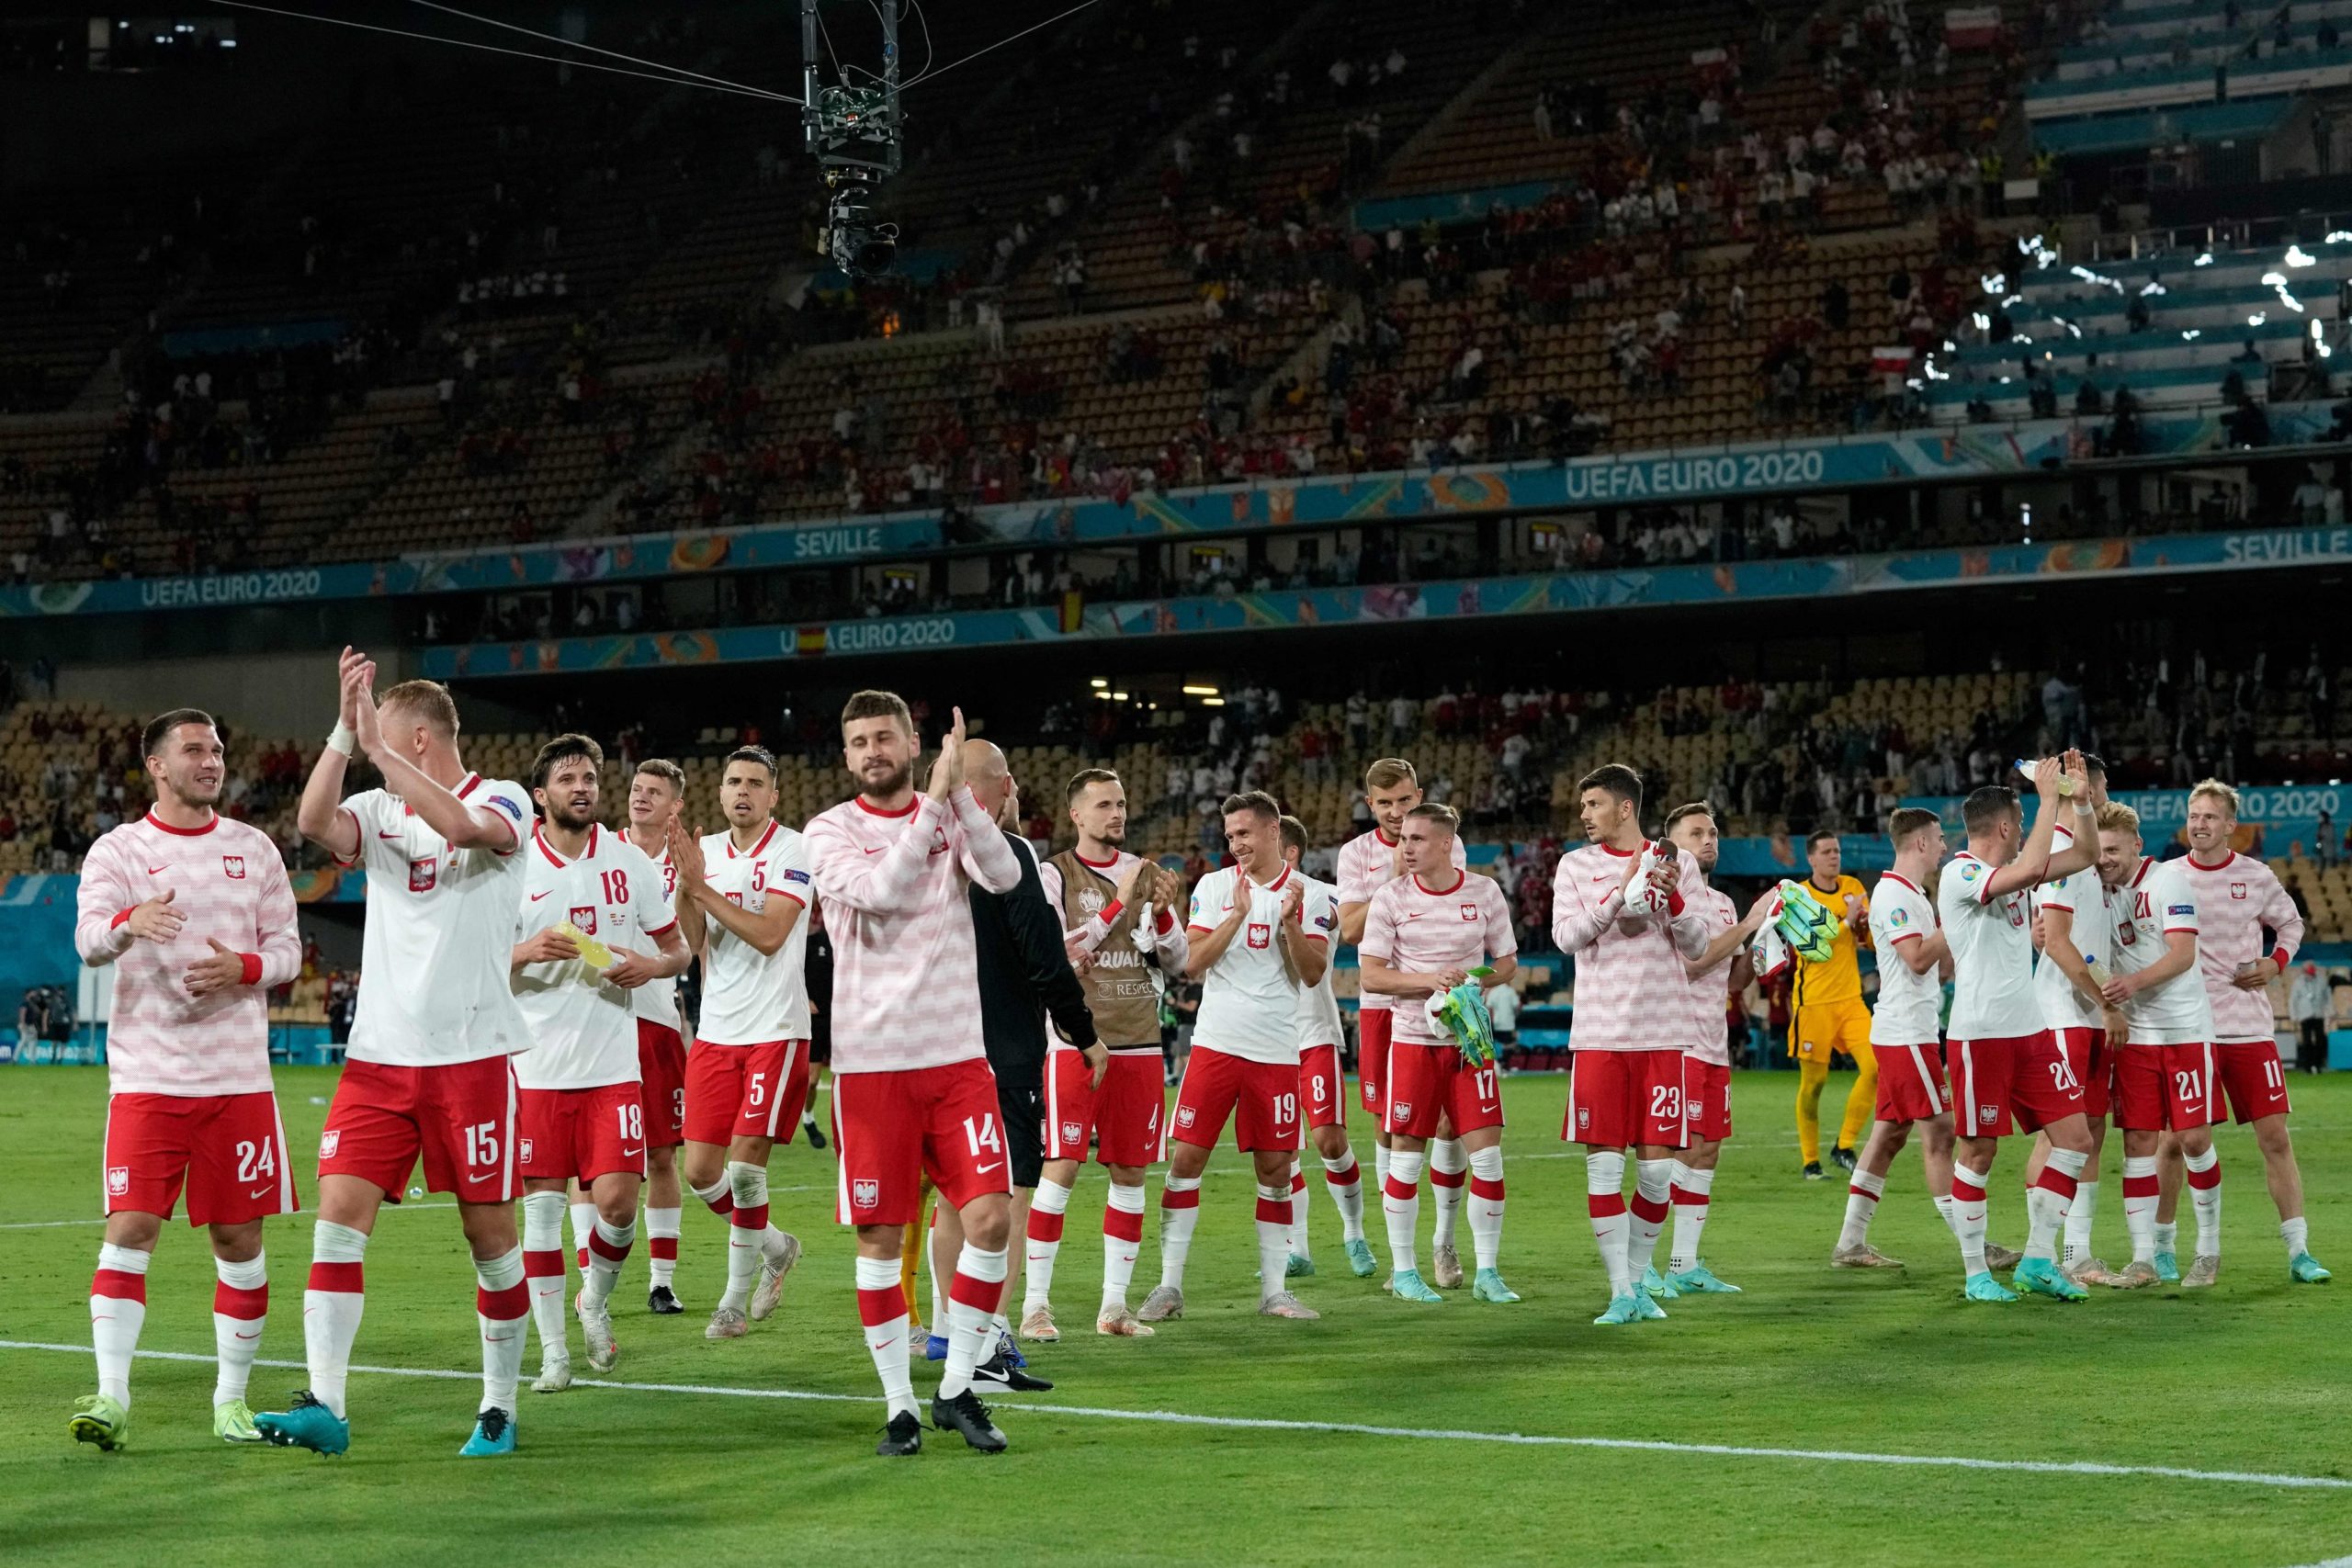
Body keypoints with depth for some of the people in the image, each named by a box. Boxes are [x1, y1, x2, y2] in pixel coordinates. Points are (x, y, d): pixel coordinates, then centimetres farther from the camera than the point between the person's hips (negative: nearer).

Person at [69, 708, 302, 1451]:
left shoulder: (254, 849, 10)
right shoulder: (118, 850, 1)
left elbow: (286, 949, 10)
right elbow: (89, 938, -15)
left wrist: (244, 968, -12)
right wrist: (130, 922, -38)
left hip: (238, 1077, 2)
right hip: (147, 1077, -2)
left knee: (239, 1239, 4)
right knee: (128, 1230, -10)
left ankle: (231, 1399, 14)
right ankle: (111, 1398, -12)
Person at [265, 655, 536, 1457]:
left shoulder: (502, 801, -2)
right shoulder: (380, 811, 10)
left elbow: (464, 826, -25)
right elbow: (314, 822, -10)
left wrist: (376, 749, -24)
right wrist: (345, 732, -18)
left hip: (472, 1054, -4)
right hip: (379, 1055, 4)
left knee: (489, 1232, 2)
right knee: (338, 1214, -8)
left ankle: (499, 1407, 15)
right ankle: (324, 1406, -10)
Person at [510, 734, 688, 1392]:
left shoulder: (629, 861, 6)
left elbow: (679, 949, 13)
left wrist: (651, 966, -9)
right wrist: (527, 952, -15)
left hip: (613, 1063, 1)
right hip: (537, 1065, -1)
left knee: (617, 1200, -9)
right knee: (541, 1202, -1)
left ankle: (596, 1300, 21)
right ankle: (553, 1349, 9)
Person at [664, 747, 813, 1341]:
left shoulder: (792, 851, -7)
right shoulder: (705, 850, 10)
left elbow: (769, 935, -18)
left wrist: (702, 889, -19)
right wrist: (685, 883, -13)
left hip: (775, 1030, -6)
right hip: (714, 1031, 6)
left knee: (745, 1160, -9)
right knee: (701, 1170, 3)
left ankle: (737, 1296, 4)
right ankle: (775, 1247, 28)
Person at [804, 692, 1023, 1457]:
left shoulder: (952, 814, 8)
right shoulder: (831, 829, 1)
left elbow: (1004, 876, -11)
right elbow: (880, 890, -19)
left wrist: (960, 792, -18)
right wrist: (934, 798, -18)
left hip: (958, 1055, 2)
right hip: (871, 1060, -2)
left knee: (990, 1217, -7)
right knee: (881, 1237, 0)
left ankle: (957, 1389, 9)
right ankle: (899, 1405, 12)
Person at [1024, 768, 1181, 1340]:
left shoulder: (1145, 874, 12)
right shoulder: (1052, 875, -1)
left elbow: (1176, 964, 12)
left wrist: (1163, 912, -6)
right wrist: (1116, 906, -16)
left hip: (1139, 1043, 5)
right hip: (1075, 1040, -5)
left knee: (1130, 1172, 5)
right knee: (1061, 1167, -9)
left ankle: (1114, 1306, 12)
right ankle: (1035, 1305, -4)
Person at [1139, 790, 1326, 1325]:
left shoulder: (1309, 895, 4)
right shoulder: (1214, 887, 4)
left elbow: (1312, 973, -2)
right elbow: (1192, 963, -4)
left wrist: (1290, 920, -16)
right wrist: (1238, 914, -14)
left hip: (1277, 1052, 1)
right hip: (1216, 1043, 0)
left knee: (1275, 1168, 4)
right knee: (1186, 1157, -5)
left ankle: (1274, 1289, 13)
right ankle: (1169, 1286, 1)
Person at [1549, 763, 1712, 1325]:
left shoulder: (1676, 862, 7)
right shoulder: (1575, 865, 8)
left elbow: (1697, 945, 4)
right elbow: (1565, 935, -6)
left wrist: (1672, 900, -13)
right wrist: (1620, 893, -16)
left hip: (1661, 1035, 0)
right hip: (1599, 1034, 0)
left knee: (1657, 1165, 0)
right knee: (1603, 1163, -5)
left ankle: (1638, 1280, 16)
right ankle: (1620, 1293, -1)